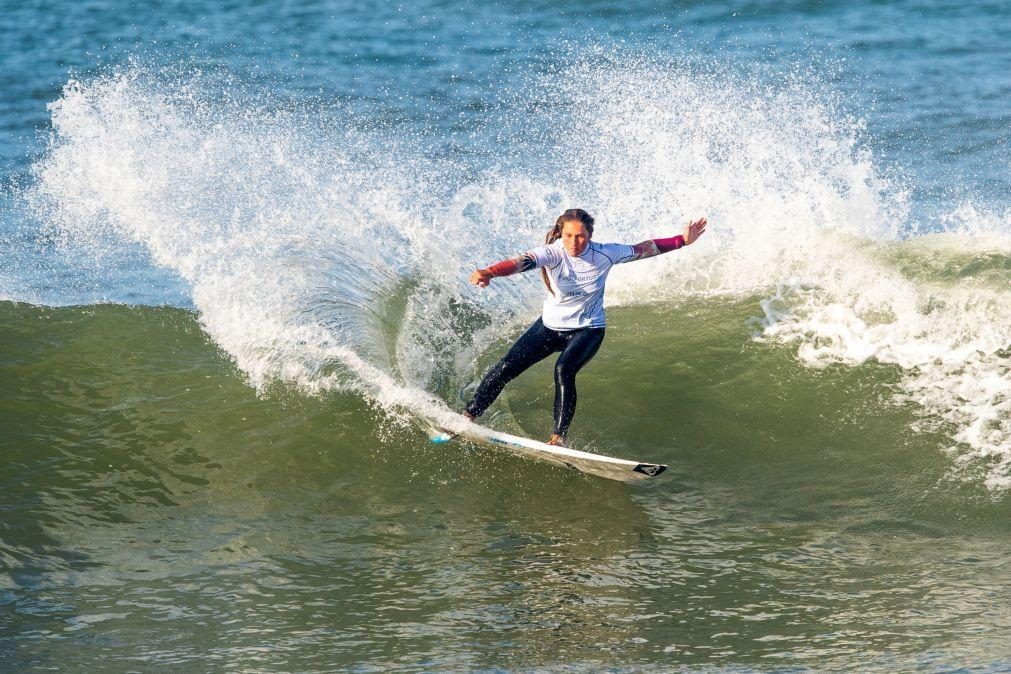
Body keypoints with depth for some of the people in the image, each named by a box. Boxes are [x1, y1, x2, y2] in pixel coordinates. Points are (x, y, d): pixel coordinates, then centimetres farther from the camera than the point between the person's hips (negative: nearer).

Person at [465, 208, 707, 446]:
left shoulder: (604, 254, -17)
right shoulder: (553, 253, -24)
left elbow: (642, 249, -2)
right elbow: (522, 262, -43)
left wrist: (682, 241, -2)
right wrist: (489, 273, -62)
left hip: (587, 330, -1)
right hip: (550, 325, 1)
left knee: (564, 369, -30)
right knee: (506, 368, -6)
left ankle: (558, 437, -26)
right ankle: (468, 416, 15)